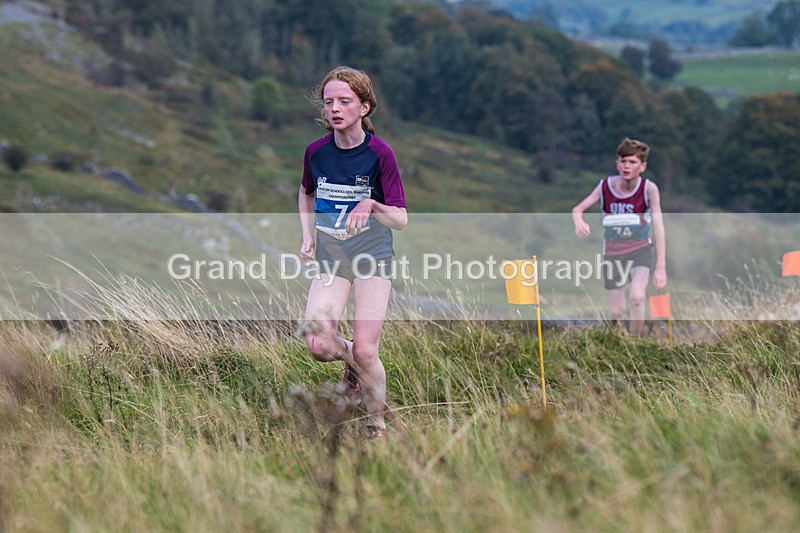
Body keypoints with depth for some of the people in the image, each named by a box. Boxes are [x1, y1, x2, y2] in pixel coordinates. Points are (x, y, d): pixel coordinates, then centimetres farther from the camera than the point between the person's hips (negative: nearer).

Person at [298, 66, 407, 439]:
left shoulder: (379, 153, -12)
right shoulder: (316, 152, -3)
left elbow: (401, 220, -12)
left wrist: (373, 206, -31)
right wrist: (308, 236, 7)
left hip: (373, 255, -3)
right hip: (331, 257, 3)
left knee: (364, 351, -9)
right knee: (319, 345, -17)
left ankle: (377, 421, 15)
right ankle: (349, 361, 18)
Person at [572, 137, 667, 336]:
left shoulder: (649, 189, -19)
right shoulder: (605, 186, -12)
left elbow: (658, 226, -23)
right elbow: (578, 209, -7)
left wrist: (661, 267, -30)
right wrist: (579, 221, -35)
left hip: (640, 250, -2)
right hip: (612, 254, 2)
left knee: (637, 297, -27)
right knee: (617, 311, 3)